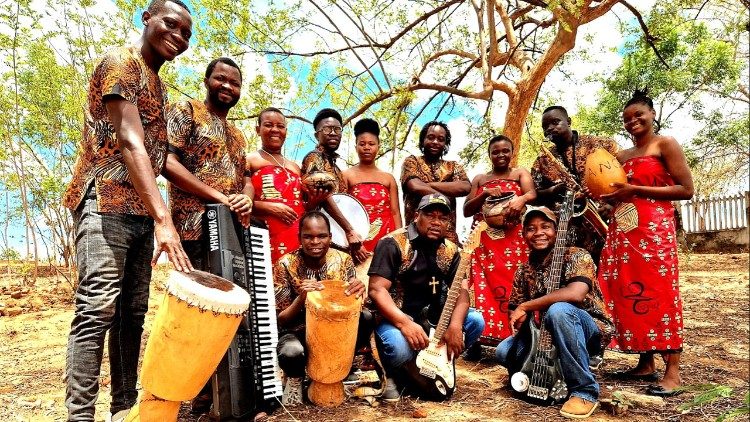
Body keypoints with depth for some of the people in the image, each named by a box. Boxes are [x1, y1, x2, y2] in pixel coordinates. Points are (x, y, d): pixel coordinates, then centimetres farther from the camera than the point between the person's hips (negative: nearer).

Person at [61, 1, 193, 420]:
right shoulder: (121, 62, -5)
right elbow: (130, 142, -20)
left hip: (139, 209, 8)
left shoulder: (158, 85, 21)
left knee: (132, 312, 8)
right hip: (106, 202, -8)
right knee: (97, 309, -13)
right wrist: (164, 218, -30)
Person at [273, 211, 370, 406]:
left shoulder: (343, 260, -9)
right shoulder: (286, 265, -15)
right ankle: (295, 378, 3)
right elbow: (281, 320, -12)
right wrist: (301, 298, -32)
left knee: (366, 318, -25)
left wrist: (359, 292, -29)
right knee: (292, 352, -36)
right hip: (297, 332, -2)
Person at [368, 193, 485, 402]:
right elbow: (376, 290, -21)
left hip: (431, 317, 6)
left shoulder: (450, 250, 4)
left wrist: (455, 325, -23)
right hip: (394, 317, -6)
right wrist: (404, 323, -34)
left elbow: (461, 290, -4)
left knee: (475, 321, -12)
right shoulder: (392, 244, -14)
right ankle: (392, 375, 1)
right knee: (400, 346, -36)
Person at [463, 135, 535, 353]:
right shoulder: (479, 179, 18)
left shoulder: (520, 173, 13)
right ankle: (478, 339, -5)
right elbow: (466, 210, 11)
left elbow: (532, 193, -8)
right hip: (483, 241, 2)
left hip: (513, 239, -1)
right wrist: (484, 194, -6)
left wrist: (521, 199, -31)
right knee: (483, 287, -6)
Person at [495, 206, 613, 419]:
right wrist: (519, 316, -19)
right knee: (504, 351, -15)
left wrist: (525, 307, -28)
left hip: (591, 332, -5)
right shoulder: (524, 271, 3)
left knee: (558, 310, -37)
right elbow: (514, 311, 7)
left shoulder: (576, 256, -15)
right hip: (546, 334, 6)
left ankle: (585, 391, -22)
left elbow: (575, 294, -35)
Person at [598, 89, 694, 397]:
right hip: (622, 230, 7)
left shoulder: (665, 144, 2)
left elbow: (686, 189, -6)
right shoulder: (623, 156, 20)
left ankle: (672, 371, -4)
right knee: (629, 294, 3)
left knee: (658, 292, -10)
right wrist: (605, 194, 5)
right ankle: (645, 364, 12)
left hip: (654, 229, -6)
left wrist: (637, 190, -12)